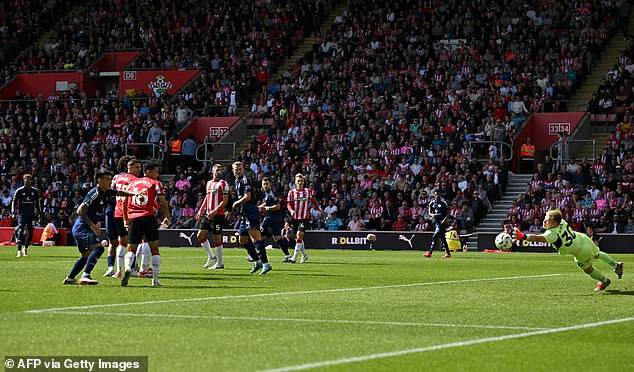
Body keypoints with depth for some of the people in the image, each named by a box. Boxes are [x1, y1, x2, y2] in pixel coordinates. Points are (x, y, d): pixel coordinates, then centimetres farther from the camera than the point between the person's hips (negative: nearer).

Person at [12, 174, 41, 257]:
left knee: (30, 231, 0)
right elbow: (14, 202, 4)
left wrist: (38, 212, 14)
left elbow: (37, 203, 18)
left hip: (31, 214, 3)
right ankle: (19, 250, -16)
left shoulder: (35, 191, 7)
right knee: (21, 231, -14)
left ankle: (25, 248, 19)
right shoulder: (19, 191, -1)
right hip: (22, 213, -3)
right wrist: (13, 213, -4)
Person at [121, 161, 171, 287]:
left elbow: (125, 202, 18)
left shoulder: (133, 183, 19)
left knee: (131, 249, 6)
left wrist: (126, 220, 26)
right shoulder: (155, 184, 6)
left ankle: (128, 269, -23)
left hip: (133, 218, 3)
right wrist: (167, 218, 14)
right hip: (148, 217, -3)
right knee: (154, 249, 7)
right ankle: (155, 280, 3)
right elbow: (163, 203, 1)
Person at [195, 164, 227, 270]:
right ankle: (211, 256, 18)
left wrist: (214, 211, -21)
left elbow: (225, 201, -12)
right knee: (200, 235, 4)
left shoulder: (223, 184, -6)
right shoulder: (209, 183, 15)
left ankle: (219, 263, 4)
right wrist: (200, 211, 18)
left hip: (218, 214, -7)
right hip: (207, 213, 7)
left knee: (217, 238, -4)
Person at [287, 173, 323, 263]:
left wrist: (319, 208, 18)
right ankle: (304, 255, 30)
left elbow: (313, 201, 19)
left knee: (299, 235, -16)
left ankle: (295, 257, -18)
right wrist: (291, 210, -17)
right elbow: (289, 204, 2)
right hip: (295, 217, 2)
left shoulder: (308, 191, 3)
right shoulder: (292, 192, 2)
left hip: (304, 217, -2)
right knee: (298, 237, 10)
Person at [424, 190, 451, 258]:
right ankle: (448, 253, 15)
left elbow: (447, 212, -2)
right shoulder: (432, 203, 11)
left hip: (441, 222, -6)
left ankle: (429, 253, -14)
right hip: (436, 221, 6)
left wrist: (445, 219, -17)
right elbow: (429, 212, 11)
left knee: (435, 237, -13)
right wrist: (432, 215, -12)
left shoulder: (443, 203, -3)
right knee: (442, 237, 9)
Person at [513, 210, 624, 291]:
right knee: (596, 255, 35)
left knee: (587, 268, 23)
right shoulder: (562, 222, -15)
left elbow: (539, 238, -52)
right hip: (584, 238, 7)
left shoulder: (552, 234, -37)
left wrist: (524, 236, -62)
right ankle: (616, 265, 52)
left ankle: (604, 281, 45)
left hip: (581, 252, -7)